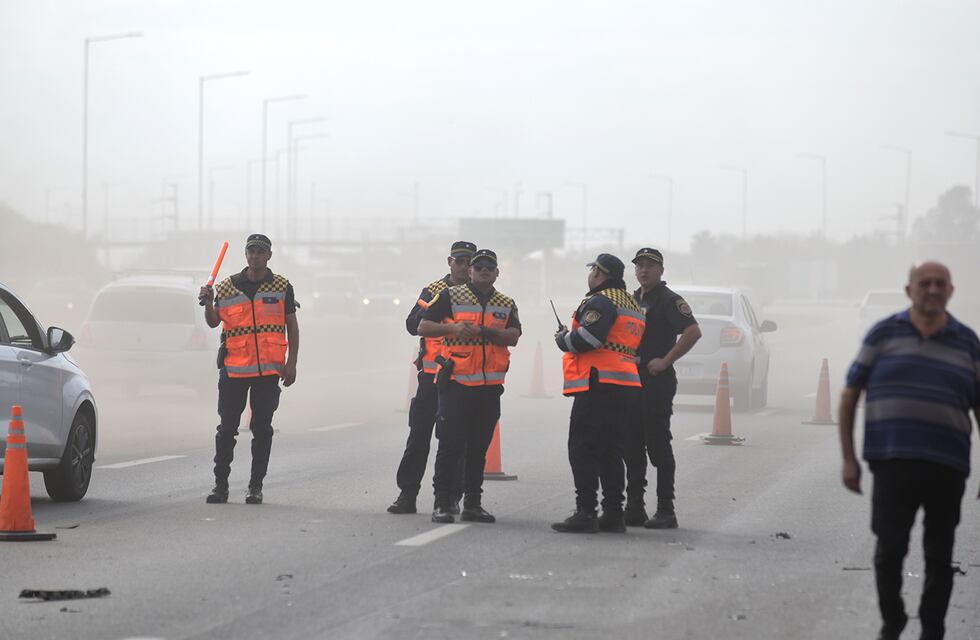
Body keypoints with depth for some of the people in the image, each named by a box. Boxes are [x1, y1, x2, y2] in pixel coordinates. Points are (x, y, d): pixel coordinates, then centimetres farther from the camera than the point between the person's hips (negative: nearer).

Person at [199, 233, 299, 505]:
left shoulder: (282, 287, 5)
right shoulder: (227, 286, 6)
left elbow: (291, 326, 6)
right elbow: (214, 322, 9)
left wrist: (291, 363, -1)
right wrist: (208, 303, -12)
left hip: (268, 370, -1)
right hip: (233, 368, 1)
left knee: (262, 428, 3)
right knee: (227, 428, 1)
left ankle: (256, 486, 9)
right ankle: (220, 484, 8)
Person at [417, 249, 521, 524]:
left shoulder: (506, 305, 12)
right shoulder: (451, 296, 3)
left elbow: (514, 336, -4)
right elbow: (423, 327, -1)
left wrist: (484, 331, -19)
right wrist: (453, 328, -17)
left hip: (489, 385, 3)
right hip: (455, 382, -3)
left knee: (479, 447, 9)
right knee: (450, 444, -5)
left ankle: (473, 503, 16)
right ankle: (441, 503, 0)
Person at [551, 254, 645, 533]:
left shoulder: (601, 302, -10)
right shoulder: (632, 305, 22)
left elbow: (586, 339, -20)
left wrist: (563, 338, 0)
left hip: (599, 384, -10)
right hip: (626, 386, 10)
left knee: (583, 450, -7)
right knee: (611, 452, 14)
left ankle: (585, 513, -12)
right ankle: (613, 514, 14)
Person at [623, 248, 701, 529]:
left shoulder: (669, 300, -7)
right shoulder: (632, 300, 18)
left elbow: (693, 332, -19)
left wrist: (665, 361, -18)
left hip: (657, 382, -8)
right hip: (630, 381, 8)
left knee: (658, 446, -6)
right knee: (631, 447, 8)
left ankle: (666, 511, -3)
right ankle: (634, 508, 14)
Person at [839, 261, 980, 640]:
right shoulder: (883, 334, 4)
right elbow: (850, 393, 7)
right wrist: (848, 458, 3)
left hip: (947, 466, 1)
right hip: (893, 463, -1)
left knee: (939, 556, 5)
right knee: (890, 549, -5)